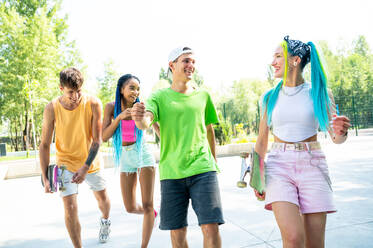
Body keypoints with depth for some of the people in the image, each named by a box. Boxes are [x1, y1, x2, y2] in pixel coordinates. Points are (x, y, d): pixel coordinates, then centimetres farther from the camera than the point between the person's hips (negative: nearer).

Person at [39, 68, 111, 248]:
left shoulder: (93, 104, -19)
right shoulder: (51, 109, -17)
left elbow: (97, 140, -16)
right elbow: (45, 145, -10)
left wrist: (85, 167, -23)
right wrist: (45, 178, -13)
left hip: (90, 161, 1)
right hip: (65, 162, -1)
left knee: (102, 198, 18)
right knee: (70, 208, -9)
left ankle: (105, 221, 52)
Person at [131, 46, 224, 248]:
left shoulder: (203, 96, 10)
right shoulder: (159, 97, 2)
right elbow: (146, 123, -16)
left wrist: (214, 160, 25)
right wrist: (140, 119, -39)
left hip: (202, 170, 1)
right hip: (171, 172, -1)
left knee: (211, 227, -5)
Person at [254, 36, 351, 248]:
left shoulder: (319, 93, 3)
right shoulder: (270, 97, 6)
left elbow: (336, 138, 5)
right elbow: (262, 141, 10)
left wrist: (341, 132, -19)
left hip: (312, 166, 0)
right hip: (279, 166, 0)